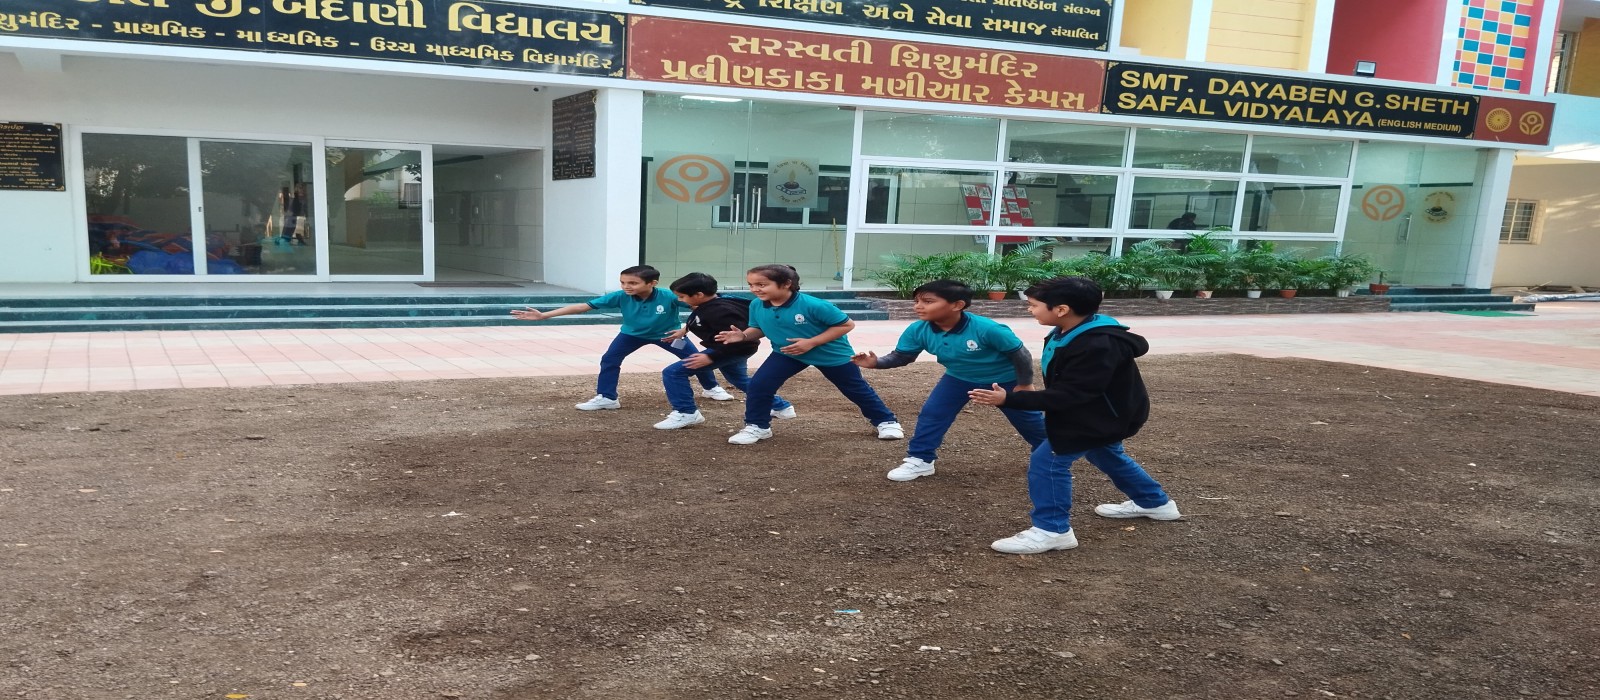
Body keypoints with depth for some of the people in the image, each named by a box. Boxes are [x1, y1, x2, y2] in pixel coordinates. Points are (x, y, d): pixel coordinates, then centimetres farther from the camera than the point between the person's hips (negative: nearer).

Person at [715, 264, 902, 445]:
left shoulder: (813, 305, -34)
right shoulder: (757, 306, -18)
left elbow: (846, 324, -24)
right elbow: (758, 329, 1)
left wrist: (811, 342, -30)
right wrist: (743, 336, -23)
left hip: (832, 354, -4)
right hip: (786, 353, 4)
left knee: (856, 389, 13)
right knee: (758, 385, -13)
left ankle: (886, 421, 33)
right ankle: (757, 427, 6)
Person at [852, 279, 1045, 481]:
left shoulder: (986, 329, -39)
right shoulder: (917, 330, -26)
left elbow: (1020, 353, -26)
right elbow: (901, 356, -12)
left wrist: (1025, 384, -13)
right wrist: (877, 362, -33)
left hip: (1004, 380, -3)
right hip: (959, 378, 4)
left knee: (1027, 419, 13)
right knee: (931, 414, -8)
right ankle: (919, 460, 6)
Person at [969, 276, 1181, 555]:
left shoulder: (1097, 346, -35)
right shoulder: (1076, 332, -4)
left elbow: (1068, 395, -36)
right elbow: (1066, 387, 9)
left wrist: (1010, 399, -39)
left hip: (1105, 415, -10)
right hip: (1101, 412, 11)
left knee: (1047, 461, -13)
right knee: (1107, 456, 31)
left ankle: (1052, 530, -5)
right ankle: (1154, 503, 49)